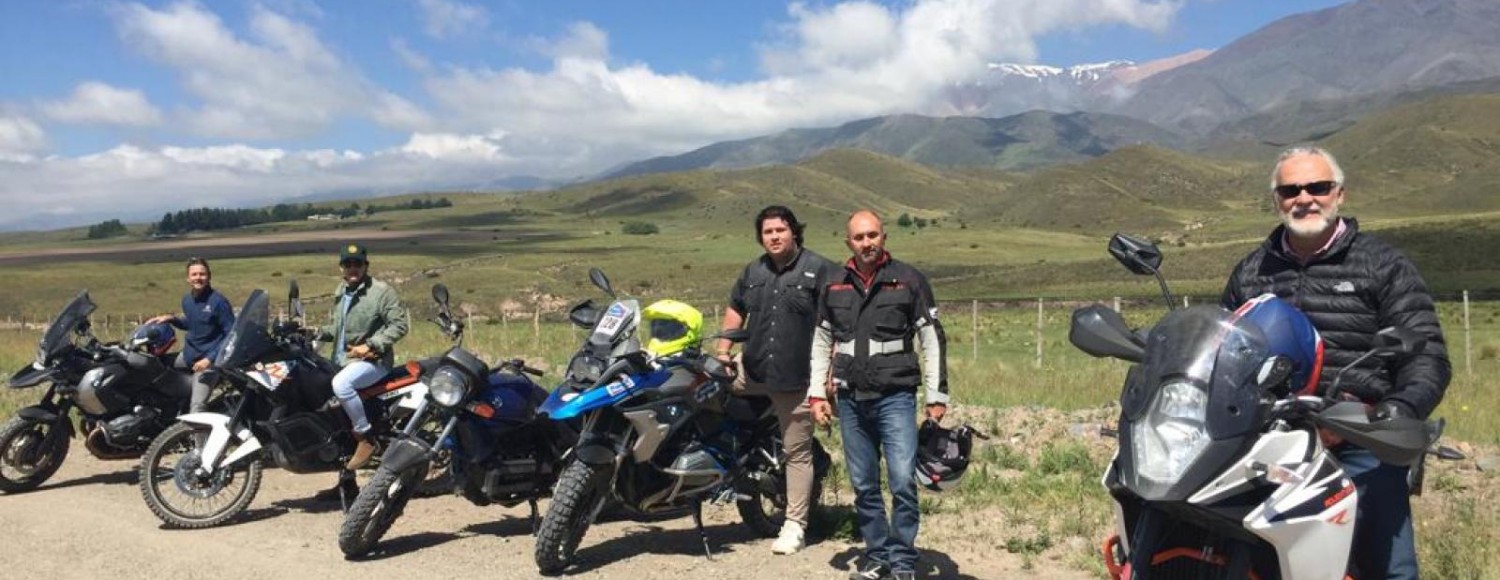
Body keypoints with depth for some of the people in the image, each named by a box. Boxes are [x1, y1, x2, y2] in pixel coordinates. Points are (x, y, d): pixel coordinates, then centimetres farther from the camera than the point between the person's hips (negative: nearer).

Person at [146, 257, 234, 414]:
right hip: (187, 354, 9)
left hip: (208, 359, -9)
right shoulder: (187, 299, 5)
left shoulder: (219, 301, -18)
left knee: (196, 407, -17)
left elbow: (231, 335, -19)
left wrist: (210, 359, -24)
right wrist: (171, 318, 6)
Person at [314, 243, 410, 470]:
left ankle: (365, 439, -19)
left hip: (373, 360, -9)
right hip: (342, 359, 9)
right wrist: (319, 333, 4)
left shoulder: (382, 291, -11)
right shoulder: (341, 291, 14)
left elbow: (400, 325, -15)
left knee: (340, 383, -35)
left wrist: (370, 346, -21)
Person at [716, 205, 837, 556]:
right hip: (752, 370, 5)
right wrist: (722, 350, 8)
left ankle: (794, 526, 16)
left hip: (798, 379, -5)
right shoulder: (752, 272, 13)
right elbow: (735, 309, 22)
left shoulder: (818, 270, -6)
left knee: (797, 452, 4)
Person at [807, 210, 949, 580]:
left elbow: (932, 339, 0)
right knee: (864, 487, 10)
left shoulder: (909, 280, 0)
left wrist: (936, 395, -3)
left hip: (895, 397, -4)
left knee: (903, 482, -9)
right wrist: (817, 394, 10)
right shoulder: (834, 286, 10)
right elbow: (821, 343, 17)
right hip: (850, 400, 4)